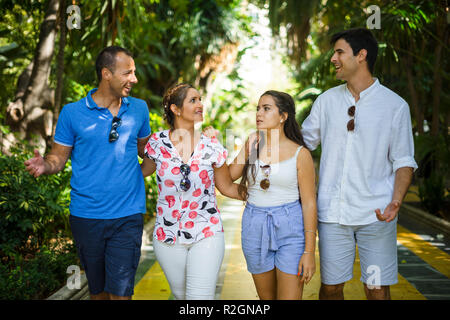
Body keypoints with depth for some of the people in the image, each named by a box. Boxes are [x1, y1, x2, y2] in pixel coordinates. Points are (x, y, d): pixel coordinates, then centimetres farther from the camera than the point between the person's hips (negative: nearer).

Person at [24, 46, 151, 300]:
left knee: (120, 290, -8)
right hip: (86, 216, 0)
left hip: (127, 215, 0)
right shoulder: (73, 113, -2)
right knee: (97, 289, 15)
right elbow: (59, 156, 1)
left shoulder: (139, 108, 6)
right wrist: (45, 166, -21)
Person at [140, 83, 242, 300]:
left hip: (207, 235, -1)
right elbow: (145, 170, 16)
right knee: (180, 294, 16)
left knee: (200, 295, -9)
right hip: (168, 236, 1)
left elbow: (227, 187, 6)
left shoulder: (211, 147, -4)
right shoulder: (157, 143, -4)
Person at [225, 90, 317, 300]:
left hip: (290, 229, -4)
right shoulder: (252, 145, 5)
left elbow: (309, 204, -6)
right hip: (255, 229, 4)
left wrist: (309, 251, -10)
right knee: (267, 297, 15)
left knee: (289, 297, -4)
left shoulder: (300, 154, -6)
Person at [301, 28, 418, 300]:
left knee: (377, 289, 3)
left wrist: (395, 202, -16)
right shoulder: (327, 101, 9)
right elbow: (302, 143, 17)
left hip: (375, 215, -2)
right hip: (332, 213, 3)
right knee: (330, 285, 7)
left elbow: (404, 162, 1)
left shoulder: (395, 105, 0)